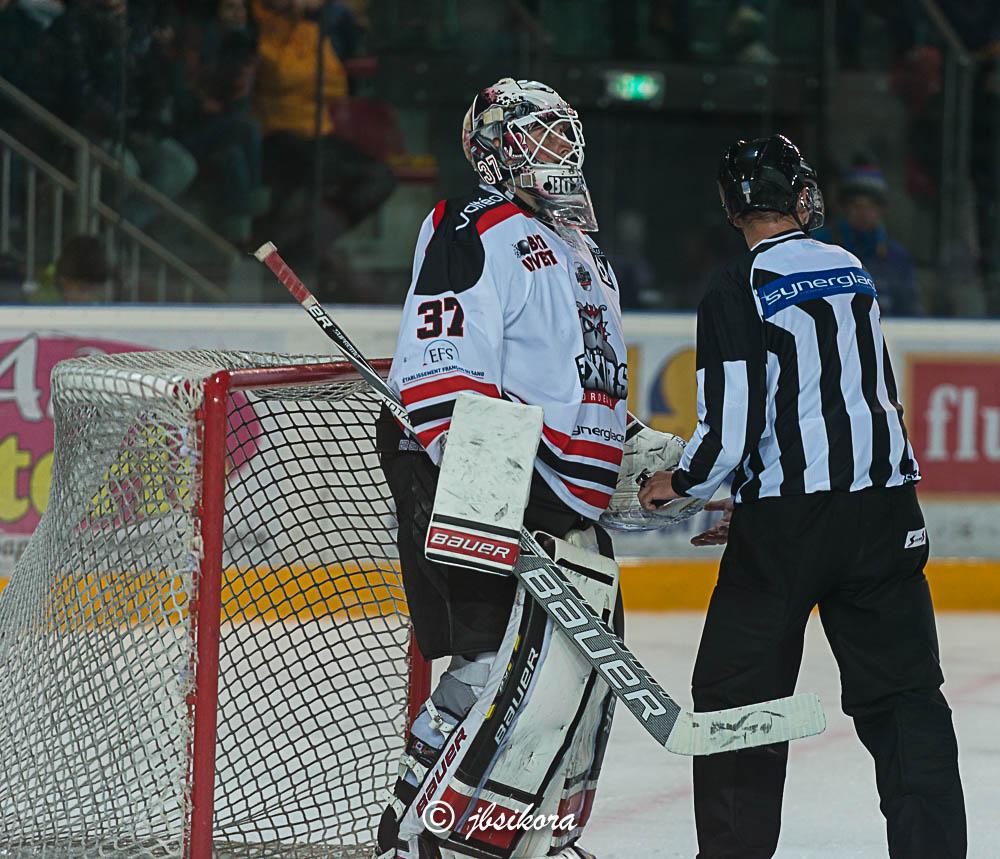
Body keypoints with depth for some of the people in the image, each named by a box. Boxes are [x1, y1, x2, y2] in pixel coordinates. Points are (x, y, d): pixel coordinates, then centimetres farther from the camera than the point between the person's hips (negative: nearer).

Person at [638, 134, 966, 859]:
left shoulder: (737, 292, -9)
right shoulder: (853, 271, 9)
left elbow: (732, 432, -14)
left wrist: (677, 484, 7)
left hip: (788, 519, -5)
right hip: (886, 511, 5)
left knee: (737, 691, 7)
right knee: (903, 691, 7)